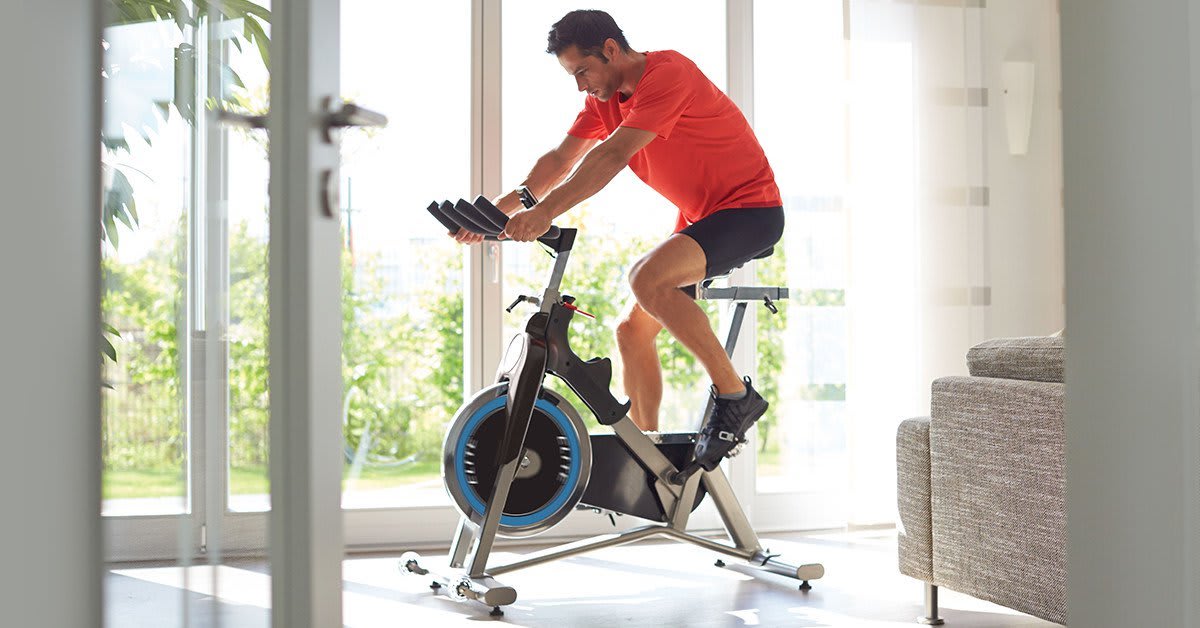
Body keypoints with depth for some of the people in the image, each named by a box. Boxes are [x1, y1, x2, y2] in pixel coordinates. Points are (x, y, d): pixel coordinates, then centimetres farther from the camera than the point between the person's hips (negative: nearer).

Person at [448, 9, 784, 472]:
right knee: (633, 331, 4)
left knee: (647, 278, -32)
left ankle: (735, 395, -20)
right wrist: (501, 208, -13)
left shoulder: (667, 74, -21)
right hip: (700, 217, 9)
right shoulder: (605, 97, 7)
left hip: (749, 210, -9)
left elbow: (612, 155, -31)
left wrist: (545, 212, -37)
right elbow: (561, 160, 2)